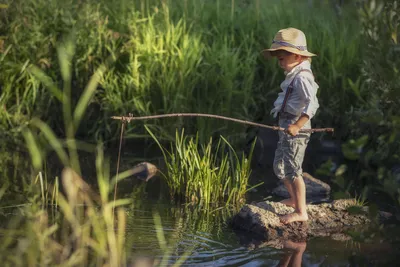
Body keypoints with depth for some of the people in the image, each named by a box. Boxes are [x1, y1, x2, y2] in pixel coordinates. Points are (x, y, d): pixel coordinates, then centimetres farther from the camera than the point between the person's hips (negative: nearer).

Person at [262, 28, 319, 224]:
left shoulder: (302, 77, -19)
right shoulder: (294, 75, 12)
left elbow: (312, 104, -29)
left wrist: (297, 125, -31)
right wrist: (290, 126, 14)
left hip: (295, 129, -11)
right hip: (286, 128, 11)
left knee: (292, 170, -7)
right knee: (279, 166, 22)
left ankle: (301, 212, 0)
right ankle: (294, 199, 38)